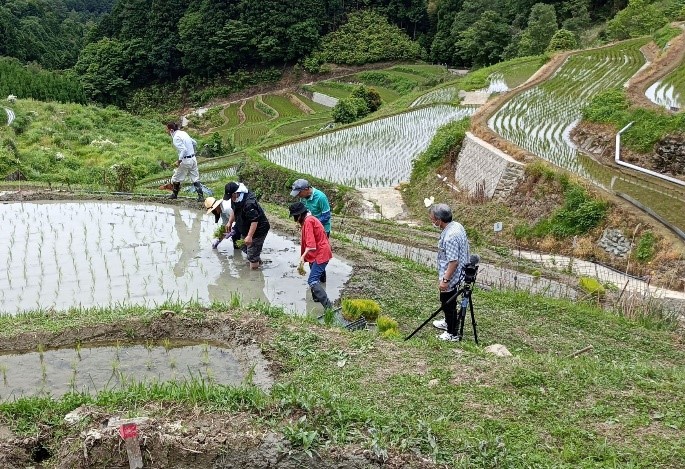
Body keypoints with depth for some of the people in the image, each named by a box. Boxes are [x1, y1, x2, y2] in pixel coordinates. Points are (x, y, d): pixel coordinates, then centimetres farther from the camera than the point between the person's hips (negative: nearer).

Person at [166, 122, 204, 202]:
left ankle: (174, 194, 26)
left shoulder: (176, 138, -16)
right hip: (193, 158, 8)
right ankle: (201, 196, 5)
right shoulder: (183, 133, 11)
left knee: (176, 178, 12)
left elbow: (183, 150, -26)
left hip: (185, 160, -8)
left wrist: (179, 161, -20)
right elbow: (195, 143, 18)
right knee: (195, 178, 9)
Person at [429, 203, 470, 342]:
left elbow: (453, 261, -29)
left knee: (448, 304, 7)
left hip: (450, 277, -10)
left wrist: (445, 280, -23)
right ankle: (448, 322, 47)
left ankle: (452, 334, 21)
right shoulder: (457, 226, -1)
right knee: (446, 302, 28)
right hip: (459, 274, 10)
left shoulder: (450, 236, -31)